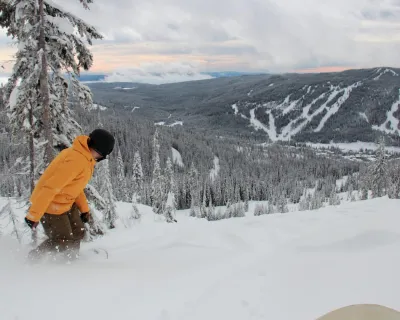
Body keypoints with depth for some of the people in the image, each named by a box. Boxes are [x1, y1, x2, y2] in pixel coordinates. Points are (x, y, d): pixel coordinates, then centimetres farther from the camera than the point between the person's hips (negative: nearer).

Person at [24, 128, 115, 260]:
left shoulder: (85, 158, 0)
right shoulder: (76, 160, -31)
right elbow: (50, 187, -30)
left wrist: (84, 208, 13)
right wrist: (34, 214, -27)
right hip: (51, 206, -9)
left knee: (78, 233, 14)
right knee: (63, 242, 2)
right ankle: (33, 258, 21)